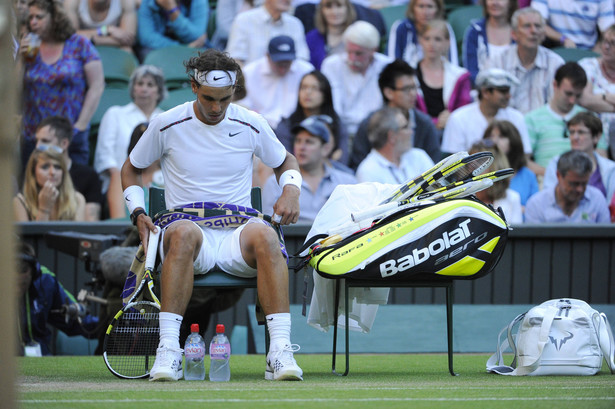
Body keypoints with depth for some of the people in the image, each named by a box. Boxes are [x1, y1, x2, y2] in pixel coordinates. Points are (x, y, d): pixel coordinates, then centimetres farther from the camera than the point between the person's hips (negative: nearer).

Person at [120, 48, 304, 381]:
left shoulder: (251, 125, 7)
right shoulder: (167, 125, 3)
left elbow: (285, 162, 24)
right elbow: (130, 169, 18)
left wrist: (291, 190, 2)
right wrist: (138, 213, 1)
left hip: (237, 235, 1)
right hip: (191, 232, -1)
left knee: (265, 236, -36)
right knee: (184, 233, -40)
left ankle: (280, 350, -43)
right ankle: (168, 350, -44)